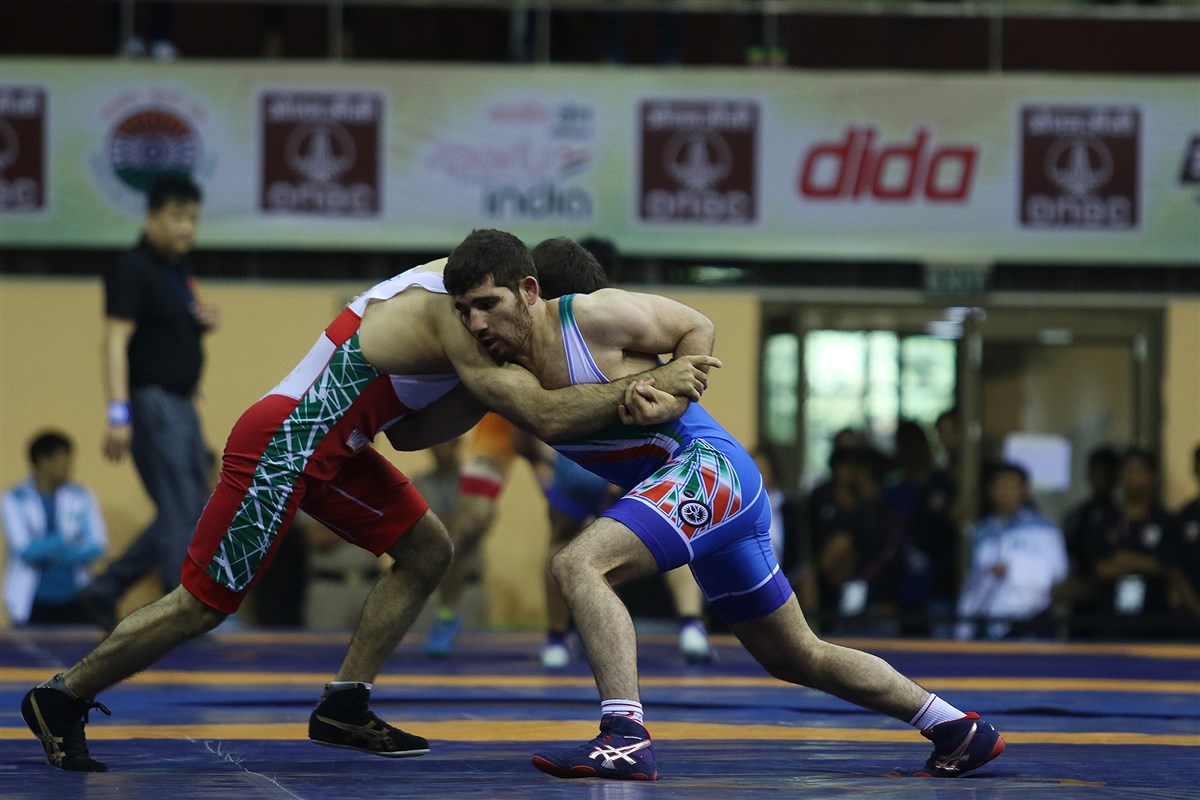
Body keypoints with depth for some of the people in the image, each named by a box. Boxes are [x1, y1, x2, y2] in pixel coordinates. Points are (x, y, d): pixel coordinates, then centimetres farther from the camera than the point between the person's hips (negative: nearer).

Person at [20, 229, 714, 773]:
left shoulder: (456, 279, 8)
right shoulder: (449, 316, -22)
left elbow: (406, 431, 6)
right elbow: (544, 416, -29)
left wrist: (481, 395, -8)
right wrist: (649, 385, -27)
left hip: (329, 446, 10)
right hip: (282, 446, -10)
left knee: (427, 551, 8)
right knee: (205, 603, -2)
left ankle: (343, 710, 13)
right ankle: (62, 700, 13)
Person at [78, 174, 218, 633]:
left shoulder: (179, 270, 15)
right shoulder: (132, 269, -11)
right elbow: (115, 342, -18)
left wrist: (205, 322, 4)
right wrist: (119, 414, -26)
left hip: (181, 405, 9)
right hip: (151, 402, -9)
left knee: (195, 511, 10)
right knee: (179, 513, -10)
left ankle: (105, 592, 17)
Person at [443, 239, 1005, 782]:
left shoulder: (595, 316, -15)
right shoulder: (502, 371, 3)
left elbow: (697, 328, -3)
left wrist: (671, 399, -17)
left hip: (706, 463, -9)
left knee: (577, 565, -27)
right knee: (796, 658, 20)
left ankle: (626, 738, -35)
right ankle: (959, 729, 31)